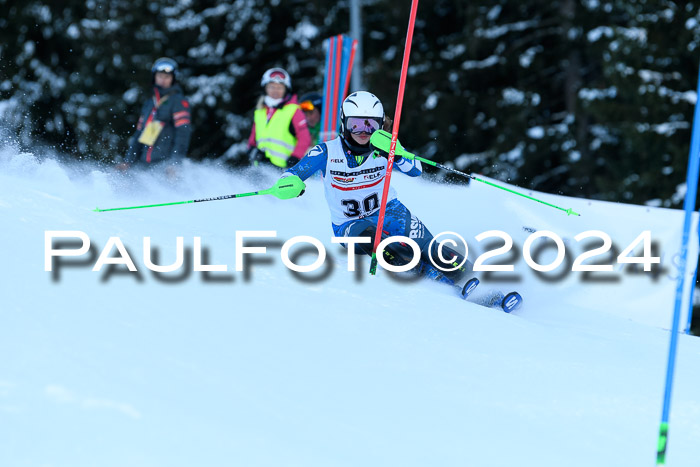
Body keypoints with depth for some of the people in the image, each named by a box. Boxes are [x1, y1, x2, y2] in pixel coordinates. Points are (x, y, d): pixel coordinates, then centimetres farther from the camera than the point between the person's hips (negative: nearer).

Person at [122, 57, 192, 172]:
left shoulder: (179, 101, 1)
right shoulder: (149, 104, 24)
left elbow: (183, 133, -9)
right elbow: (139, 134, 27)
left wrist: (174, 163, -19)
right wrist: (128, 161, 19)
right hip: (145, 165, 7)